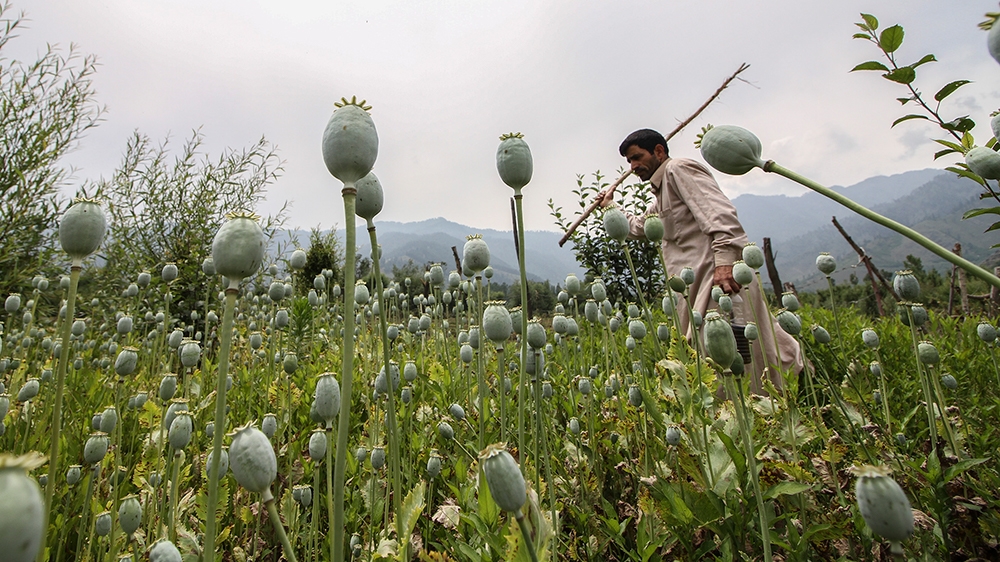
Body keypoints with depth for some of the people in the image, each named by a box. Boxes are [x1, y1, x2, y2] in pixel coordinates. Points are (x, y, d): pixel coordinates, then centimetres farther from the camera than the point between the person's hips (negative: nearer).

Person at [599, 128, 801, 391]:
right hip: (699, 285, 10)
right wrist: (610, 207, 50)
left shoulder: (678, 168, -1)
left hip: (721, 276, -10)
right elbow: (639, 227, 49)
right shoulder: (661, 194, 29)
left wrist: (724, 259, -29)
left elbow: (718, 211, -17)